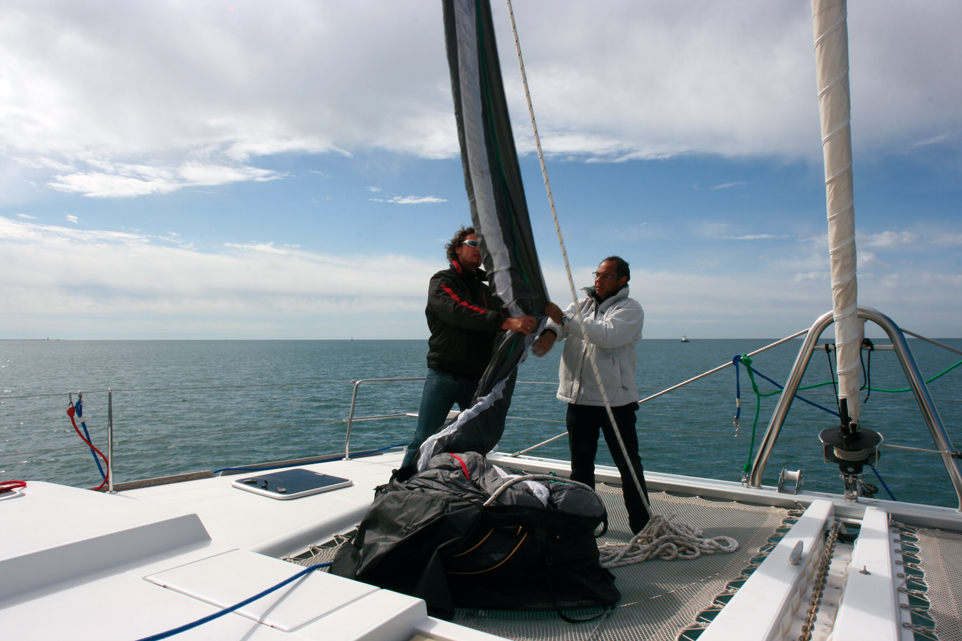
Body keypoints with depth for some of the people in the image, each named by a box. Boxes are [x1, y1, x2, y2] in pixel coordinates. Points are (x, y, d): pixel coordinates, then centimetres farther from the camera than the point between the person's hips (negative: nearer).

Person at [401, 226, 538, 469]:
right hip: (444, 375, -5)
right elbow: (459, 312, -21)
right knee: (424, 440, -5)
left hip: (478, 379, 5)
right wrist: (506, 322, -33)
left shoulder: (486, 289, 19)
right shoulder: (443, 281, -1)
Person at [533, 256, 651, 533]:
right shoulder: (583, 303, 16)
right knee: (580, 466, 12)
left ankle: (642, 526, 15)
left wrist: (564, 319, -24)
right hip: (580, 397, 5)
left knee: (629, 465, 2)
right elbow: (558, 321, -1)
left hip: (616, 399, -4)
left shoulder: (630, 309, -1)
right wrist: (550, 332, -26)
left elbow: (607, 335, -19)